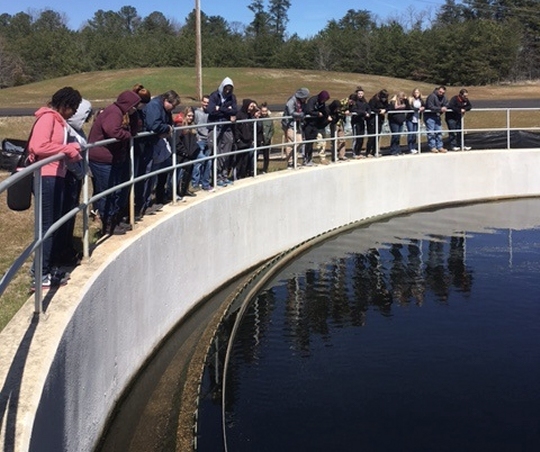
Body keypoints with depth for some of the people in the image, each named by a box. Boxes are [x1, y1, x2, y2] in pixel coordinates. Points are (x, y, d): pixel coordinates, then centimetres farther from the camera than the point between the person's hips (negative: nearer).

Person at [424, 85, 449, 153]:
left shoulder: (443, 97, 5)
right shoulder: (432, 96, -19)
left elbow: (446, 104, 8)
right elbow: (430, 107, -24)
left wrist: (444, 108, -14)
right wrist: (440, 109, -27)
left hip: (437, 116, 8)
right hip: (429, 116, -8)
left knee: (439, 132, 8)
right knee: (431, 132, -7)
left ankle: (440, 147, 14)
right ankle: (433, 147, -3)